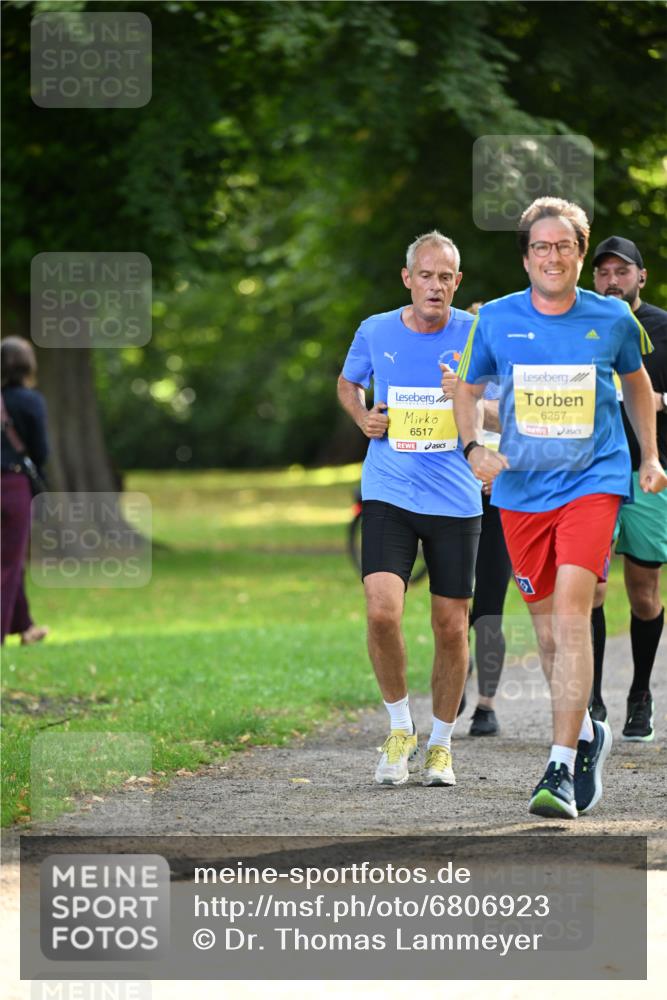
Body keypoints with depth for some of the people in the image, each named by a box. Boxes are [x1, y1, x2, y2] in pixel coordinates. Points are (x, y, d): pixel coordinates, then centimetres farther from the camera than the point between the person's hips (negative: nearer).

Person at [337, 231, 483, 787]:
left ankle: (440, 743, 23)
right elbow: (347, 383, 23)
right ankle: (400, 728, 4)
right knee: (382, 611, -17)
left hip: (455, 498, 0)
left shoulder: (475, 334, -1)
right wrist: (363, 417, 2)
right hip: (388, 495, 0)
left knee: (451, 627, 4)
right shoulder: (375, 332, 3)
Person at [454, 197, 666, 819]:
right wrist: (474, 449, -4)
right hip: (520, 488, 3)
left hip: (592, 482, -2)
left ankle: (561, 769, -18)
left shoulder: (613, 319, 0)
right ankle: (585, 733, 35)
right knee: (545, 623, 10)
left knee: (571, 611, -17)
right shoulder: (495, 320, -1)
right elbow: (468, 389, 13)